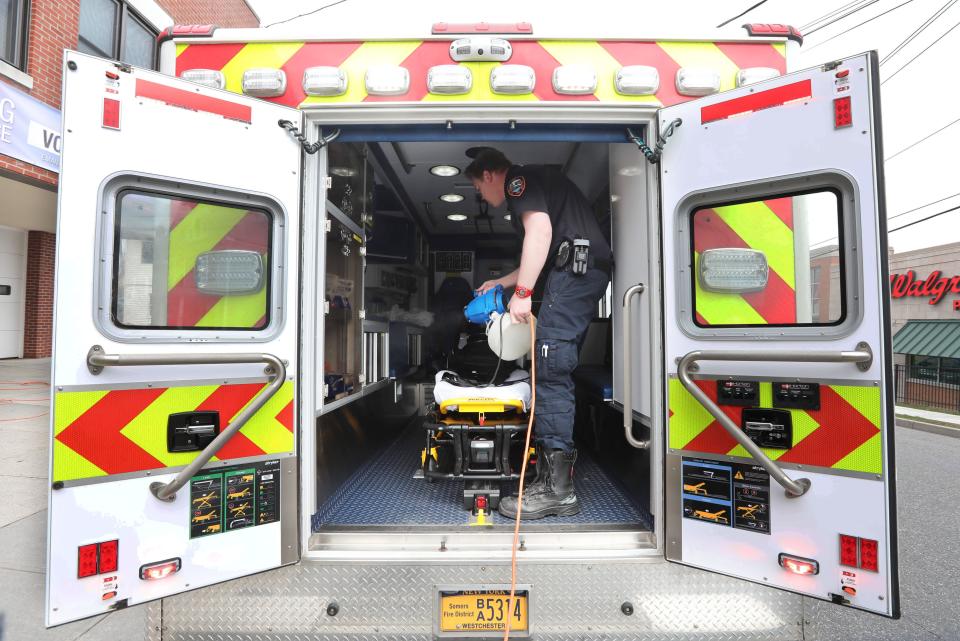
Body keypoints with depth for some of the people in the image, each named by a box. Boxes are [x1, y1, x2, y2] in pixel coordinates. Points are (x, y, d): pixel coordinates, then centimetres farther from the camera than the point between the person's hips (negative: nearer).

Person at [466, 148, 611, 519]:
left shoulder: (519, 179, 4)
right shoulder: (539, 181, 34)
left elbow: (540, 229, -16)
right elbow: (543, 259, 37)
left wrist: (522, 291, -19)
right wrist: (501, 283, 41)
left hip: (576, 267, -10)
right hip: (590, 271, 10)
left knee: (550, 370, -15)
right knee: (558, 370, 7)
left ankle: (556, 487, -15)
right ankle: (559, 463, 11)